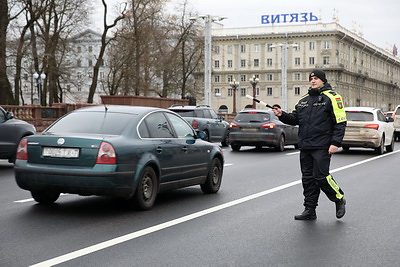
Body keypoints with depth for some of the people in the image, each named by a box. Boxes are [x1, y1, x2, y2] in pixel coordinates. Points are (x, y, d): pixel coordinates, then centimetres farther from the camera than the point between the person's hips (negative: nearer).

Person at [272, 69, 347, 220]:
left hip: (322, 147, -7)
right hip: (305, 147, 7)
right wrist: (282, 115, 0)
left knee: (321, 176, -10)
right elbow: (294, 119, 20)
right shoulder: (304, 100, 18)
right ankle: (310, 210, 13)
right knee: (308, 178, 7)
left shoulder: (331, 97, -3)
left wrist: (335, 143, -16)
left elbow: (340, 122, -8)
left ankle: (339, 199, 13)